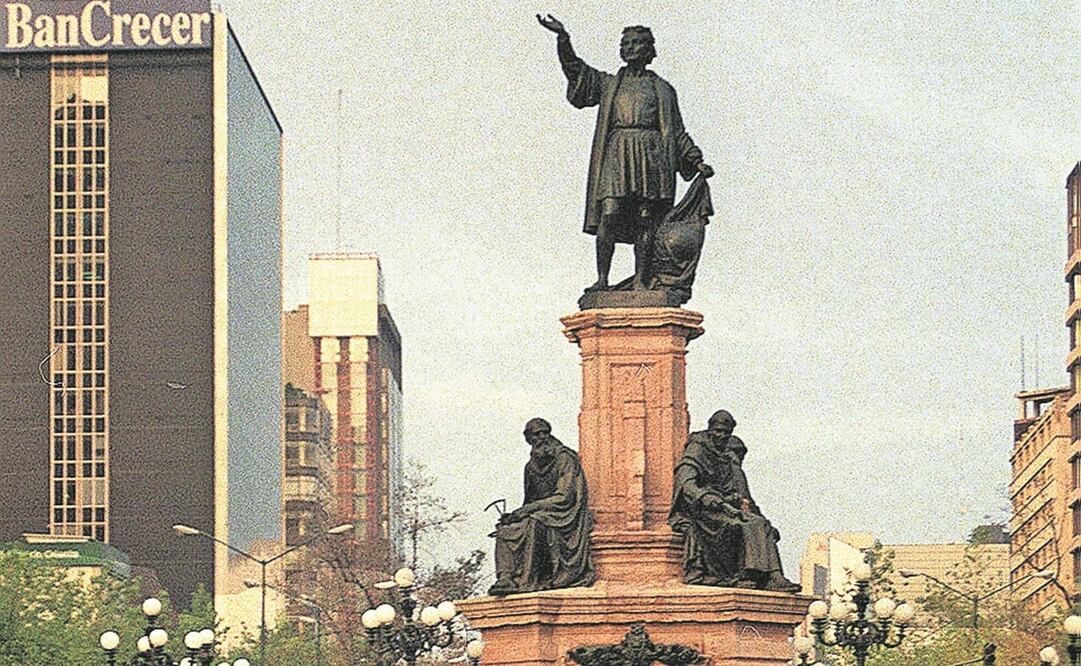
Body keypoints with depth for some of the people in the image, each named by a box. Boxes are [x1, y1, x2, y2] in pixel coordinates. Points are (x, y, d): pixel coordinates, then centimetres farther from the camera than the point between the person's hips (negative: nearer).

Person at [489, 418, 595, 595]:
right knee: (505, 531, -18)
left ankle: (525, 581, -39)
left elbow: (564, 498, -14)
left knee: (533, 523, -36)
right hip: (538, 516, 7)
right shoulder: (532, 467, 16)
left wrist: (527, 509, -18)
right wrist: (516, 514, -3)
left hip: (565, 517, -7)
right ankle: (505, 578, -33)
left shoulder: (565, 460, -6)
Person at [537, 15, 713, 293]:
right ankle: (602, 278, -16)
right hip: (616, 153, 0)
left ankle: (641, 281, -8)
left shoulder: (663, 90, 21)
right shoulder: (608, 84, 22)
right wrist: (563, 38, -7)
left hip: (651, 155, 0)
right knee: (609, 215, -14)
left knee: (645, 220, -7)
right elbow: (576, 71, 7)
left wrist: (696, 161, 8)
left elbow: (679, 133, 20)